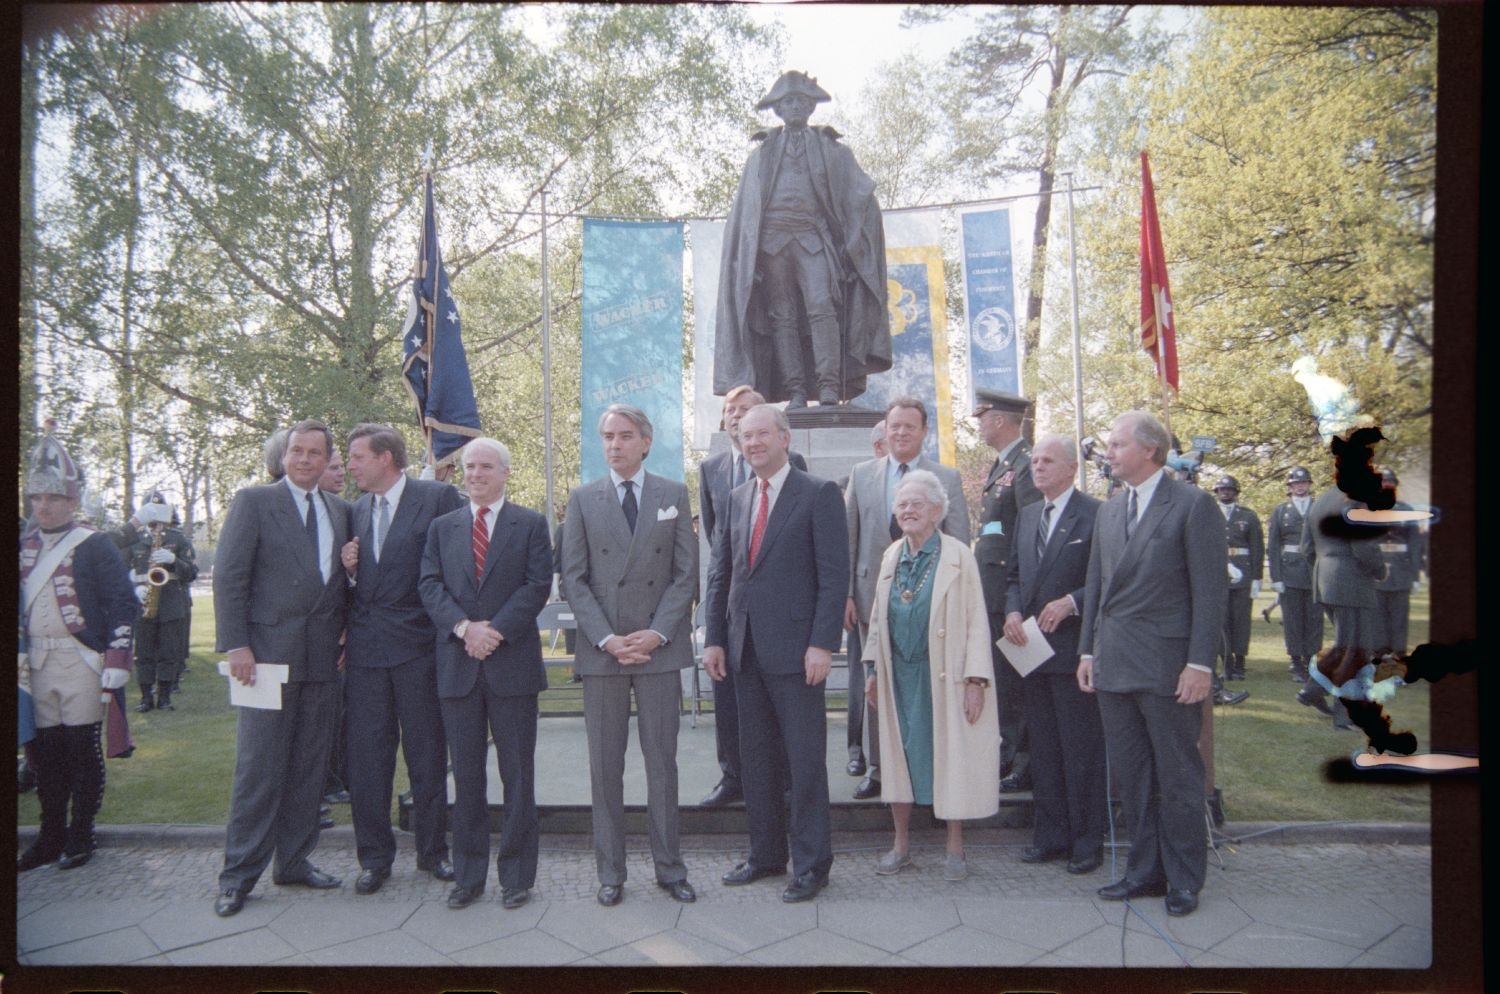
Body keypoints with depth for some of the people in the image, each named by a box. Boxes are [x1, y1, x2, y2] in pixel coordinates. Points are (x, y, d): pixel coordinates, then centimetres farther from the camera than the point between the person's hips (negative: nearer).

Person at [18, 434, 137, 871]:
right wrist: (17, 653, 8)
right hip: (37, 665, 5)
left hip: (82, 663, -5)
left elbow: (123, 603, -8)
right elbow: (17, 605, 19)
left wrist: (115, 664, -12)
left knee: (83, 749, 2)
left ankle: (81, 835, 15)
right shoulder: (23, 546, 12)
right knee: (46, 752, 10)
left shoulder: (94, 544, -4)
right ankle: (51, 835, 22)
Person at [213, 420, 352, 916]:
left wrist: (344, 634, 5)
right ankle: (239, 874, 11)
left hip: (322, 656, 5)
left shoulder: (339, 511, 12)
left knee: (309, 766, 11)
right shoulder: (254, 501, -2)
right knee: (259, 767, -1)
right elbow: (228, 576, -6)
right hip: (270, 650, -5)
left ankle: (294, 861, 23)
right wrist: (235, 645, -13)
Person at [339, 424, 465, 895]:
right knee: (365, 756, 7)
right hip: (365, 651, 5)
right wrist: (348, 569, -2)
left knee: (427, 755, 7)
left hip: (419, 646, -4)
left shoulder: (439, 497, -5)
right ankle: (374, 856, 21)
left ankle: (432, 850, 22)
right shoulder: (355, 511, 14)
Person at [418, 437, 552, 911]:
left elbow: (538, 584, -5)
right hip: (457, 664, 3)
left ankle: (517, 875, 15)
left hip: (513, 662, -2)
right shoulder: (442, 527, 13)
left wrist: (496, 630, -15)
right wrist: (464, 628, -13)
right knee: (466, 774, 9)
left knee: (518, 773, 4)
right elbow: (430, 585, 3)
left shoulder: (530, 524, 5)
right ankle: (468, 874, 20)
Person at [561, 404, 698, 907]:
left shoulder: (674, 495, 5)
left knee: (662, 761, 7)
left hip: (659, 646, 0)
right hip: (601, 649, 1)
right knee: (605, 766, 7)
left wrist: (657, 633, -10)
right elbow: (573, 578, 1)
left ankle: (669, 866, 18)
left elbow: (686, 573, 2)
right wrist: (606, 638, -10)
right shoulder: (583, 498, 5)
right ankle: (610, 871, 19)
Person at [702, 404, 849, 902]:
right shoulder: (737, 498, 14)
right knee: (756, 757, 13)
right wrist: (714, 638, 7)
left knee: (805, 757, 1)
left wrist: (822, 643, -16)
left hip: (794, 646, -6)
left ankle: (811, 863, 14)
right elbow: (720, 574, 14)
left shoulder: (819, 493, -5)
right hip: (745, 647, 6)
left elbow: (835, 575, -10)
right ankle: (766, 855, 26)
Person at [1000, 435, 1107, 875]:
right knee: (1043, 747, 14)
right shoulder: (1026, 515, 14)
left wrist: (1071, 602, -21)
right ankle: (1050, 834, 24)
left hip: (1073, 648, -7)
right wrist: (1013, 611, 0)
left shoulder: (1095, 514, -8)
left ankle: (1087, 839, 14)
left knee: (1082, 748, 2)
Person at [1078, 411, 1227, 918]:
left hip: (1167, 667, -6)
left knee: (1177, 778, 7)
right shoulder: (1108, 511, 13)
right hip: (1114, 667, 6)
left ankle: (1183, 880, 21)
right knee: (1131, 777, 13)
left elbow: (1210, 588, -10)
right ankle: (1145, 871, 26)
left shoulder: (1193, 505, -7)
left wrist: (1200, 663, -15)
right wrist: (1088, 650, 11)